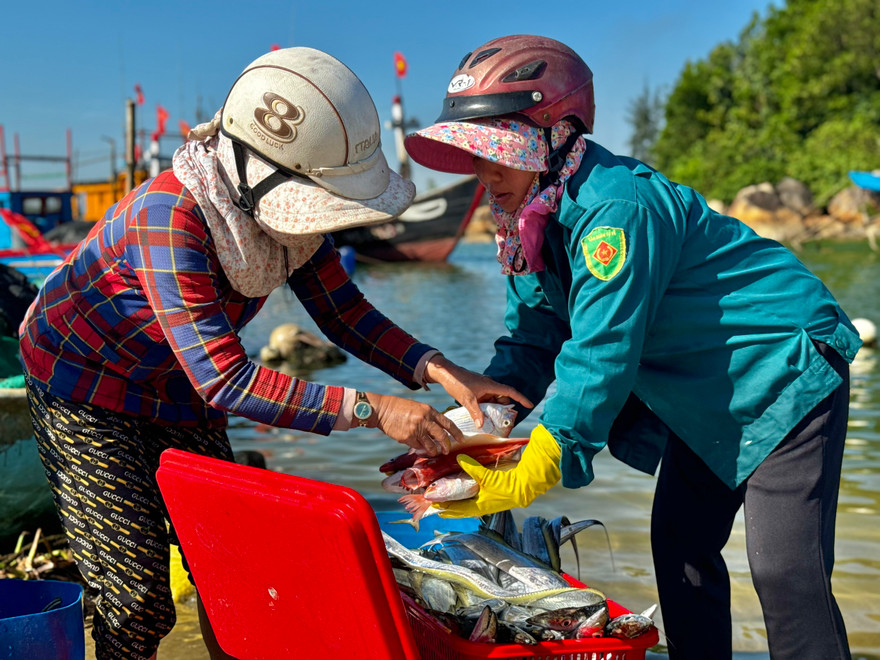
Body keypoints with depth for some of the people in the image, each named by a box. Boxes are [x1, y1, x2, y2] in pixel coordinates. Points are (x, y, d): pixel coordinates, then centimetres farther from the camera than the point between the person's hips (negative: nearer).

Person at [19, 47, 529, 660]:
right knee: (140, 601, -7)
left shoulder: (285, 203, -15)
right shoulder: (169, 217, -37)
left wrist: (438, 370, -21)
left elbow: (341, 309, -6)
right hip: (86, 388, -6)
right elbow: (225, 380, -39)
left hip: (179, 390, 6)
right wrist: (369, 409, -41)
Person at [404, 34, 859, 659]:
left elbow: (601, 356, -33)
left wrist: (527, 478, -31)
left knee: (784, 569, -13)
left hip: (789, 371, -9)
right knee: (679, 543, 11)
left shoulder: (615, 206, -31)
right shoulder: (532, 220, -1)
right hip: (706, 396, 10)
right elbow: (533, 343, 2)